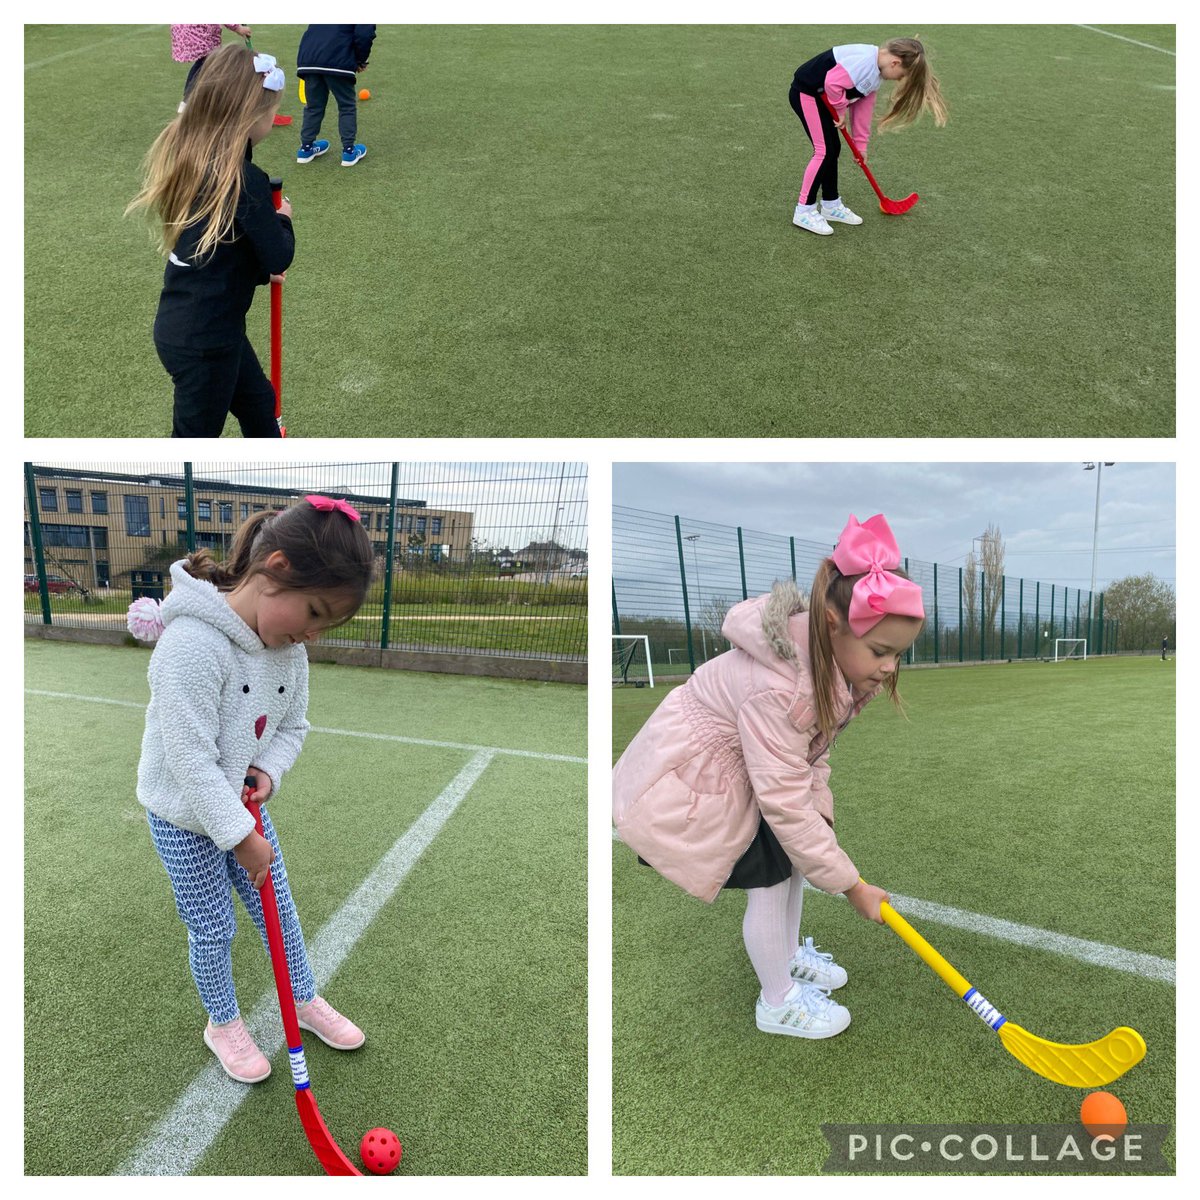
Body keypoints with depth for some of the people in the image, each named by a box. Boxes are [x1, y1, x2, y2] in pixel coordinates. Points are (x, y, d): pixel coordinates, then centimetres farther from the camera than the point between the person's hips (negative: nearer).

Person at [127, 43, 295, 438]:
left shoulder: (185, 157, 4)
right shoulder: (244, 180, -23)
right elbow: (279, 257, -17)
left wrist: (260, 272, 21)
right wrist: (283, 219, 3)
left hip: (182, 325, 9)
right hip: (204, 337, -9)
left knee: (257, 399, 26)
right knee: (196, 431, 6)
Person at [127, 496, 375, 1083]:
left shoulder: (289, 646, -10)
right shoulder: (192, 642, -34)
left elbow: (292, 726, 5)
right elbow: (190, 759, -31)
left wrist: (267, 771, -14)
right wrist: (241, 836, -26)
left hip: (242, 805, 6)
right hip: (185, 817, -6)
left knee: (279, 909, 16)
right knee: (213, 929, 9)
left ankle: (304, 999, 39)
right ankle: (222, 1023, 35)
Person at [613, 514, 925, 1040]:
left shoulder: (835, 663, -8)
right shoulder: (777, 689, -37)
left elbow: (812, 757, 4)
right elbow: (785, 801, -32)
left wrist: (821, 817, -8)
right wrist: (851, 885, -24)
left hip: (732, 769, 9)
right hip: (683, 780, -9)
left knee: (796, 851, 14)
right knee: (771, 877, -6)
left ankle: (789, 955, 39)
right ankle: (777, 1004, 17)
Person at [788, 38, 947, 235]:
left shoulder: (876, 72, 6)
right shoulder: (865, 60, -25)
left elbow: (863, 106, 14)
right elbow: (832, 83, -31)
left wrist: (860, 143, 16)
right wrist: (841, 110, -14)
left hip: (820, 96, 10)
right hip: (805, 92, -10)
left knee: (833, 149, 13)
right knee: (824, 151, -10)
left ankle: (830, 205, 24)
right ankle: (804, 211, -4)